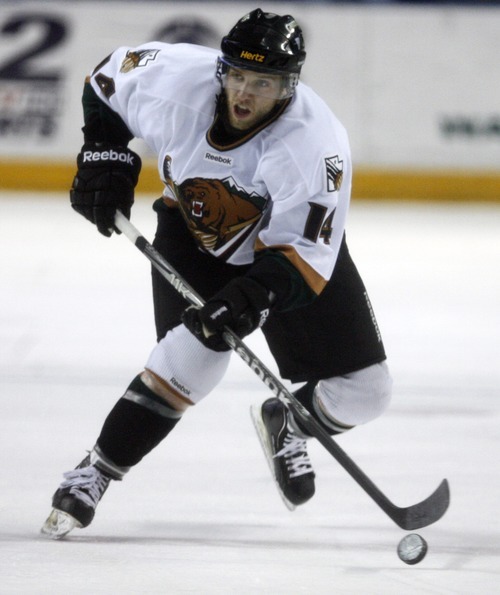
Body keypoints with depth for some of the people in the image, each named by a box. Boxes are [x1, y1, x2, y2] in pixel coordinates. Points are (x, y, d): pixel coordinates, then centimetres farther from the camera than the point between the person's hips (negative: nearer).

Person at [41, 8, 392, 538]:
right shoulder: (175, 78, -26)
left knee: (362, 393, -6)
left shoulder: (315, 143, -34)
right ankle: (95, 473, -15)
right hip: (193, 232, 0)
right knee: (198, 353, -27)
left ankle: (285, 423, 27)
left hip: (290, 242, 0)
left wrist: (256, 294, -51)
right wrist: (104, 156, -10)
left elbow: (304, 255, -35)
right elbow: (110, 78, -3)